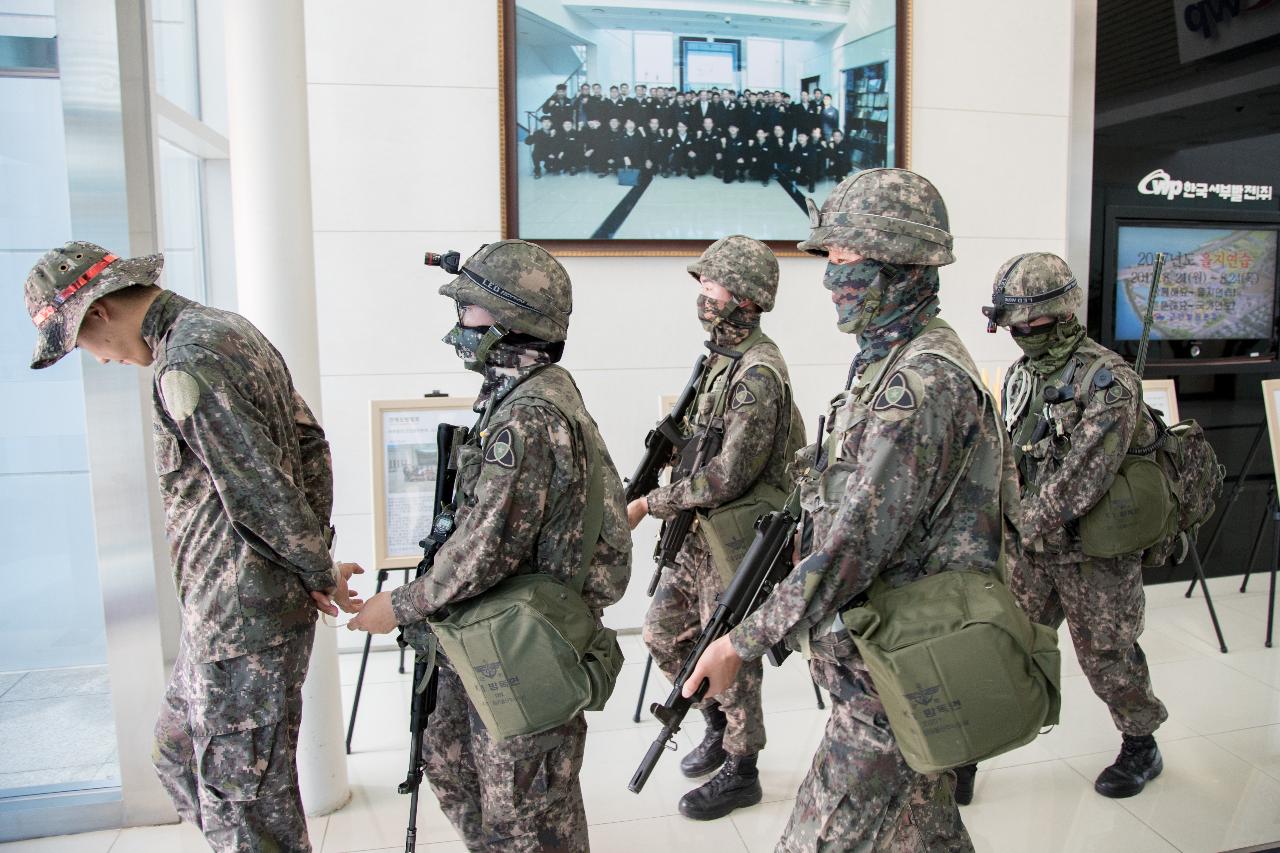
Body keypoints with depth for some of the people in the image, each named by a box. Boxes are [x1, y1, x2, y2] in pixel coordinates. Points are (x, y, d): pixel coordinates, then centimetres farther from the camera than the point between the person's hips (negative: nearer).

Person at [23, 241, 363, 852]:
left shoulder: (185, 367, -21)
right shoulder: (229, 329, 11)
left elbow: (261, 492, -22)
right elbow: (311, 442, 14)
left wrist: (319, 573, -7)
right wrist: (317, 559, 11)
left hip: (242, 618, -10)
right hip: (228, 611, 10)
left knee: (242, 791, 5)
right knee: (178, 755, 25)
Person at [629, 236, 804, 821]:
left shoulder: (759, 372, -21)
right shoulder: (725, 358, 9)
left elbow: (731, 474, -24)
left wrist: (650, 503, -18)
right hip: (705, 530, 9)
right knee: (662, 631, 17)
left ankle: (741, 773, 26)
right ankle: (719, 726, 38)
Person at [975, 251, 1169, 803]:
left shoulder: (1107, 379, -18)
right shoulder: (1020, 374, 6)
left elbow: (1084, 475, -25)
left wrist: (1021, 529, -24)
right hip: (1040, 544, 6)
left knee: (1106, 654, 9)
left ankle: (1141, 747, 33)